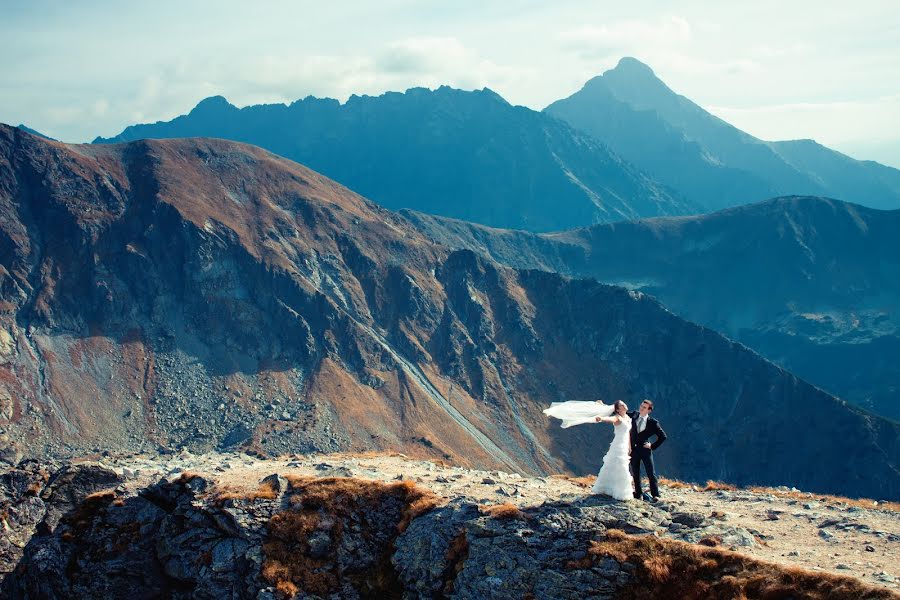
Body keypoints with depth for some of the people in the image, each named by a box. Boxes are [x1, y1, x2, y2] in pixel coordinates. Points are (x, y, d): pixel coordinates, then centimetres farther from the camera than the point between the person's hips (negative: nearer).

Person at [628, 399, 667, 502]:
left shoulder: (653, 422, -9)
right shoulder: (634, 414, 2)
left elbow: (663, 436, -4)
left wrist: (653, 446, -8)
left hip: (645, 449, -4)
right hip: (633, 449, 4)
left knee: (651, 473, -4)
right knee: (635, 473, 11)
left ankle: (655, 495, -1)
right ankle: (638, 493, 21)